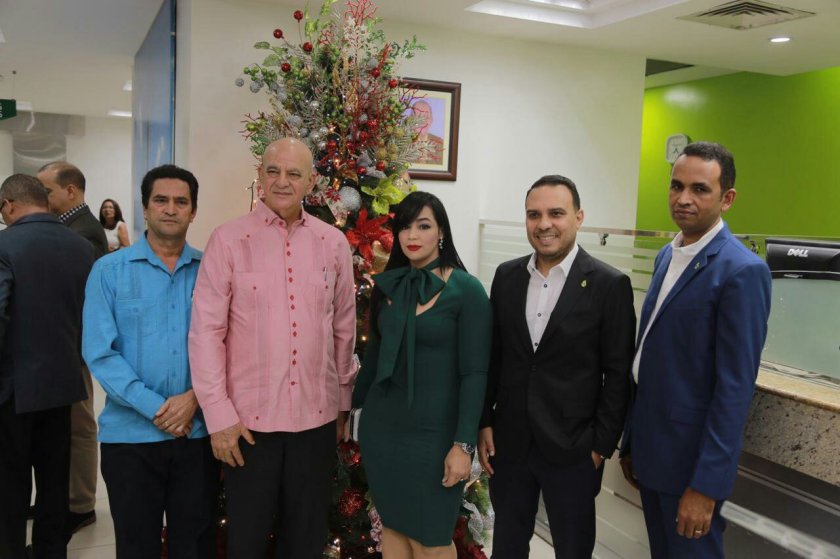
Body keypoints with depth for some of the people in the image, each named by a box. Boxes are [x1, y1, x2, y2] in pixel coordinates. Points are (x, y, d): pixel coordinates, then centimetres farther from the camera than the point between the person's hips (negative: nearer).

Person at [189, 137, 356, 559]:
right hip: (248, 418, -2)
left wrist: (343, 402, 11)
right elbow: (205, 331, -7)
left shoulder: (334, 243, 3)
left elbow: (344, 328, 9)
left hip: (317, 416, 3)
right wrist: (218, 414, -10)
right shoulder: (228, 240, -5)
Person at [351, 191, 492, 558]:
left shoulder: (466, 290, -11)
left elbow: (475, 373, -12)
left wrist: (464, 444, -16)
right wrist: (353, 404, 21)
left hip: (433, 432, -4)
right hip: (381, 426, 5)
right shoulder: (387, 284, 3)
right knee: (392, 526, 15)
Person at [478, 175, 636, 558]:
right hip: (508, 441, 4)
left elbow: (618, 374, -8)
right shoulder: (506, 275, 2)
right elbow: (492, 357, 6)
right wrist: (484, 423, 4)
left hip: (573, 449, -3)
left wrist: (602, 445, -9)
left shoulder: (609, 285, -10)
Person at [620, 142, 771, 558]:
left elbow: (736, 387, -19)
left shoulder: (742, 271, -17)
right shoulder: (667, 255, 7)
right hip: (650, 449, 7)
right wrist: (631, 441, 14)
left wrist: (706, 484, -19)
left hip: (692, 459, -7)